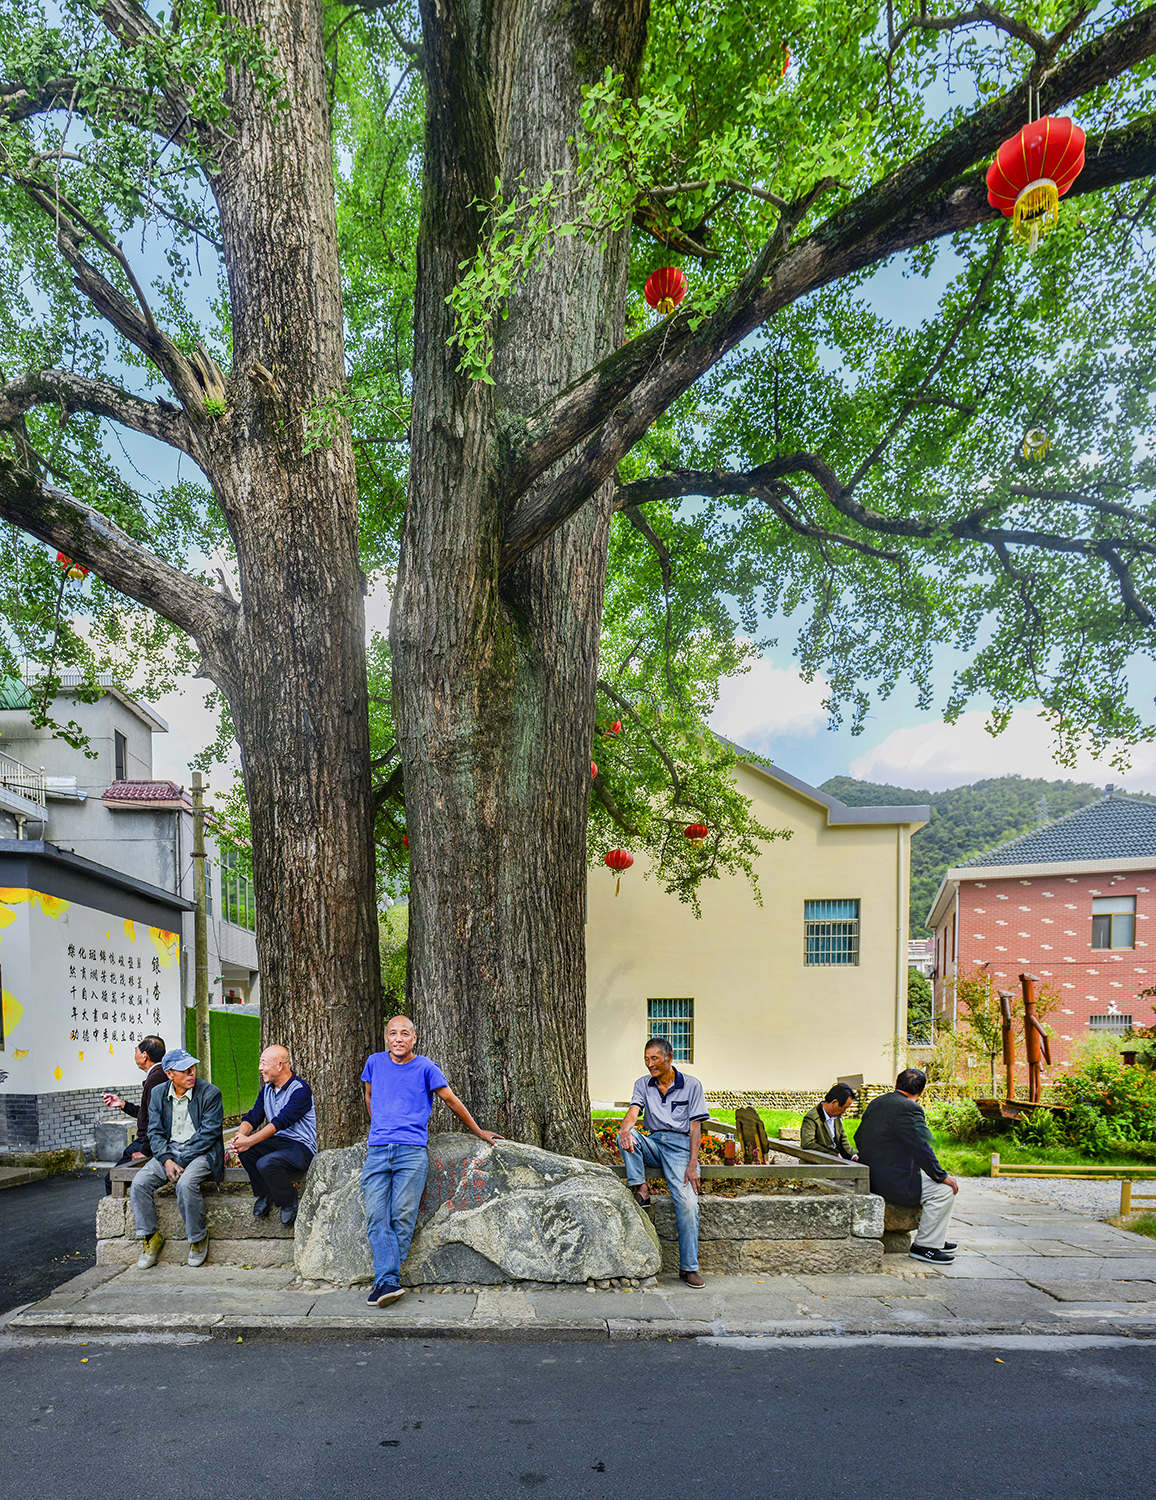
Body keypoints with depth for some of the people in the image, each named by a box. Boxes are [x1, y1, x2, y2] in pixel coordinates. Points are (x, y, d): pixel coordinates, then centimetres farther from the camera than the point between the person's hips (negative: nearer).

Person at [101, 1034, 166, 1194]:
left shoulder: (155, 1078, -20)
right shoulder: (159, 1074, 14)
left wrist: (145, 1151, -19)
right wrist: (122, 1104, 20)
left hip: (152, 1144, -11)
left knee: (111, 1179, -5)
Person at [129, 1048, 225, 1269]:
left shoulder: (210, 1093, -9)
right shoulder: (158, 1094, 6)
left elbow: (207, 1134, -12)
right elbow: (155, 1132, 4)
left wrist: (181, 1161, -18)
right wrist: (166, 1160, -13)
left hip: (201, 1152, -5)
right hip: (168, 1151, 5)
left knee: (186, 1184, -32)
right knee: (139, 1184, -17)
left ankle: (198, 1238, -8)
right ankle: (151, 1237, 2)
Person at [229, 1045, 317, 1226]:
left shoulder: (300, 1090, -16)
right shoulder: (267, 1089, 11)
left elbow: (281, 1121, -25)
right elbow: (253, 1116, 3)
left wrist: (250, 1141, -30)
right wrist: (240, 1135, -19)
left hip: (301, 1147, -7)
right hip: (276, 1142, 7)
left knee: (266, 1164, -32)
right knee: (244, 1150, -19)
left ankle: (289, 1202, -4)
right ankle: (264, 1195, 3)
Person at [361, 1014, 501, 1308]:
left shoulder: (425, 1067, 4)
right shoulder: (375, 1062, 12)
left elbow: (451, 1099, 11)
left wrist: (478, 1132, 18)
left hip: (412, 1152, -2)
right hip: (377, 1151, 2)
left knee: (403, 1217, -10)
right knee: (376, 1217, -11)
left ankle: (385, 1280, -3)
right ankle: (388, 1281, -14)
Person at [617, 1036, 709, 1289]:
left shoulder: (691, 1085, 2)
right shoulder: (643, 1084, 10)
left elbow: (695, 1127, -2)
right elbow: (634, 1111, -6)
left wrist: (692, 1165, -12)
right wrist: (625, 1129, -31)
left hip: (680, 1145, -3)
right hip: (654, 1143, 3)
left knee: (688, 1204, -21)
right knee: (625, 1136, -28)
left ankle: (689, 1267, -11)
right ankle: (640, 1189, -22)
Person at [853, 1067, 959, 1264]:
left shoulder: (876, 1103, 12)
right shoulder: (908, 1108, -18)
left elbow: (859, 1138, 20)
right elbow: (921, 1148, -19)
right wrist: (941, 1176, -8)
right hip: (893, 1181, -10)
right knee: (943, 1190, -7)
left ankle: (934, 1238, 29)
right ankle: (924, 1246, -2)